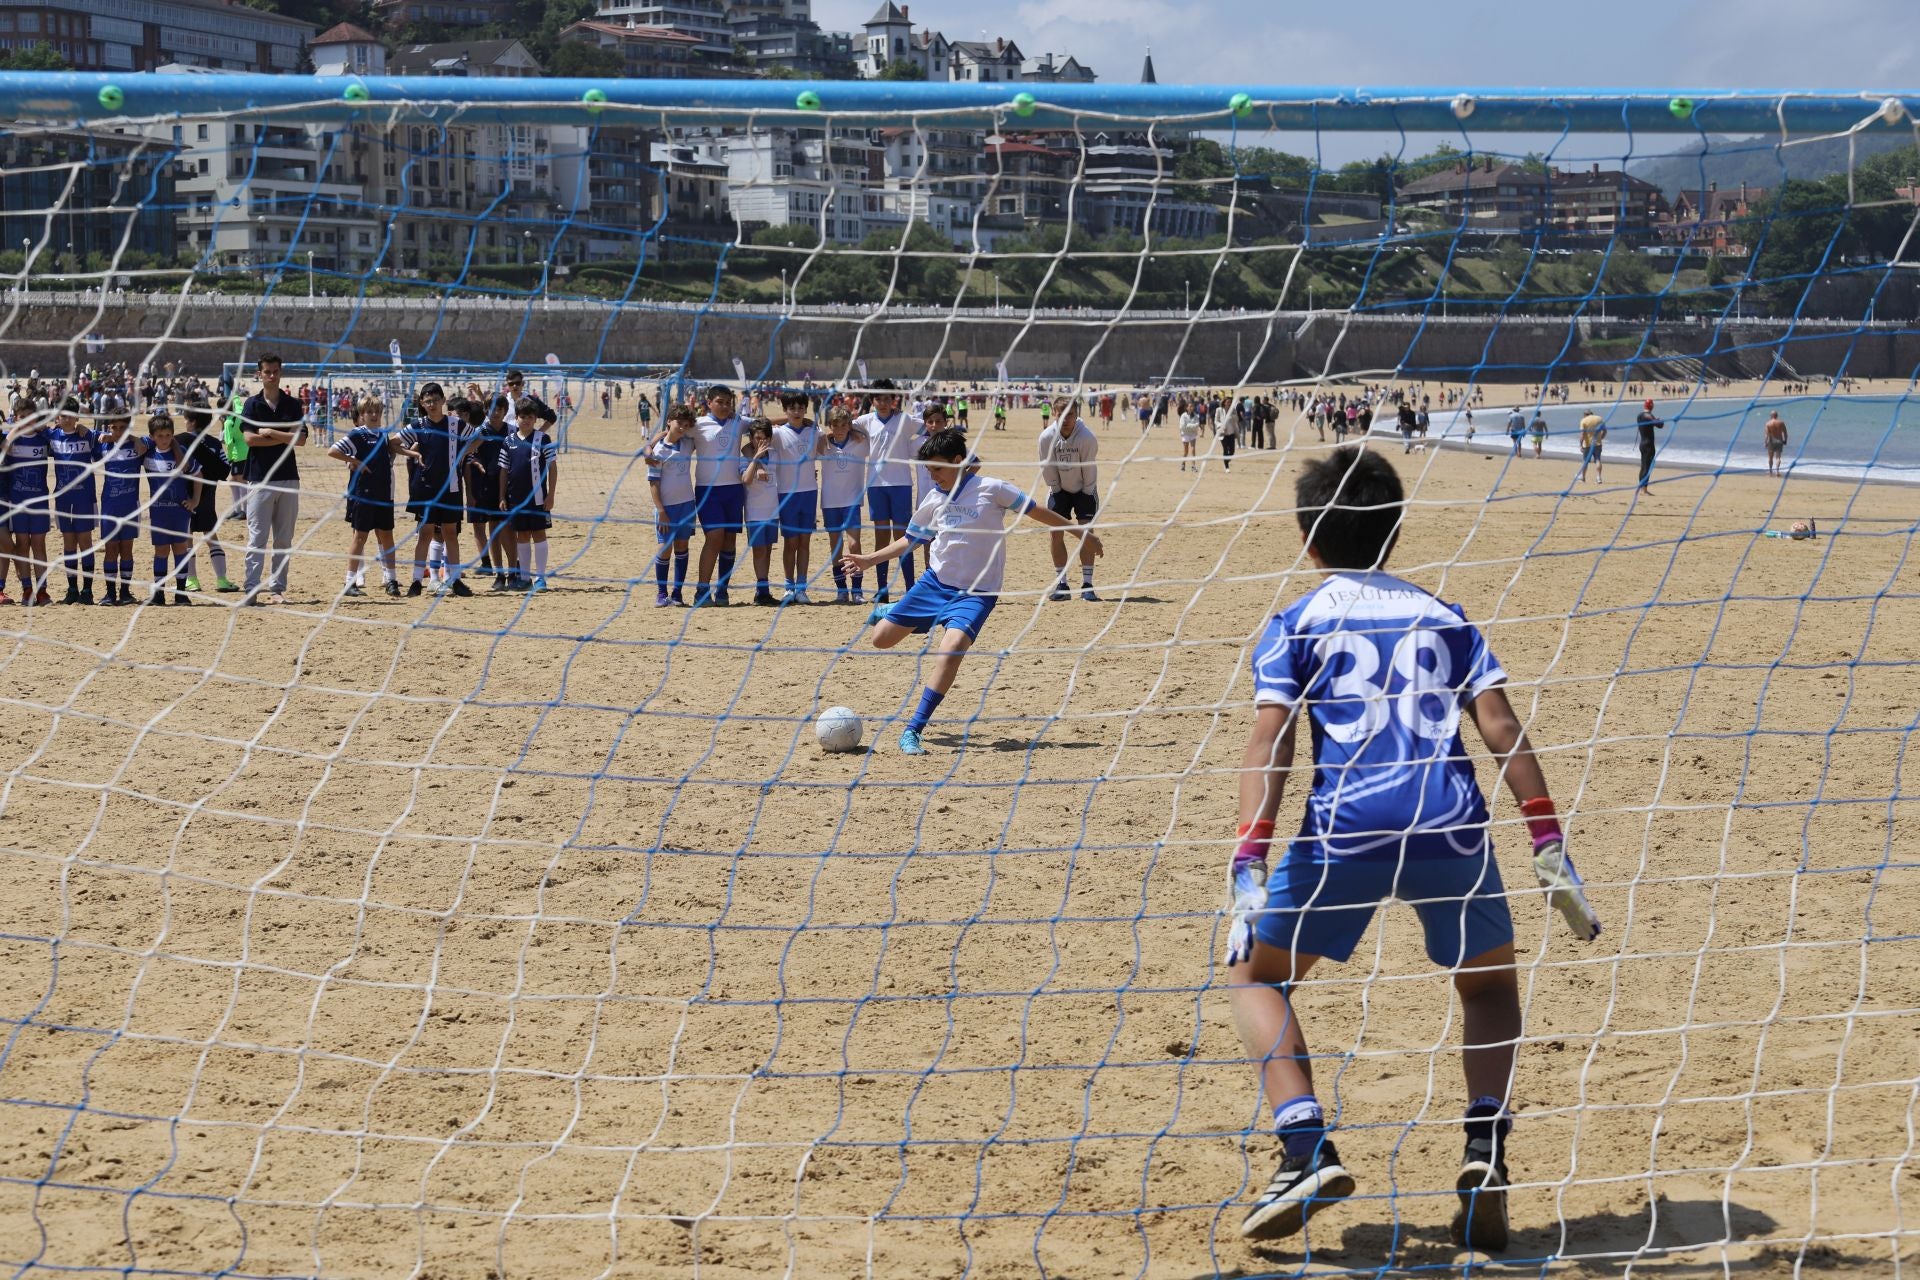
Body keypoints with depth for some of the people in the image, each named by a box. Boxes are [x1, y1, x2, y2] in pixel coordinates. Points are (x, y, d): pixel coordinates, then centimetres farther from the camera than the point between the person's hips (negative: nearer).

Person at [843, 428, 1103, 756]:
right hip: (935, 582, 5)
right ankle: (888, 612, 41)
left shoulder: (991, 489, -11)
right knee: (882, 638, 1)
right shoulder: (934, 499, 3)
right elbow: (911, 539, 17)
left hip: (975, 593, -5)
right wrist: (870, 559, 8)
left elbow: (1035, 511, -3)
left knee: (953, 646, -29)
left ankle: (913, 730, -25)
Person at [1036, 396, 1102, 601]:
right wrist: (1056, 491, -4)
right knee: (1055, 534, -4)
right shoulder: (1046, 437, -21)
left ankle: (1087, 586, -6)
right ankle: (1061, 583, 6)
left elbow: (1089, 470, -17)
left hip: (1084, 489, -2)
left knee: (1086, 533, -11)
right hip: (1059, 489, 2)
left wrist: (1086, 496, -12)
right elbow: (1048, 469, -9)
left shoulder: (1087, 438, -27)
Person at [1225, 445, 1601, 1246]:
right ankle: (1485, 1150, 3)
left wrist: (1249, 865, -7)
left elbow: (1269, 744, -1)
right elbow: (1500, 728, 9)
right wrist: (1549, 847, 7)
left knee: (1254, 971, 18)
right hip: (1453, 826, 2)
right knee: (1490, 985, 26)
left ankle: (1307, 1148, -3)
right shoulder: (1442, 617, 21)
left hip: (1345, 827, -2)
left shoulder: (1295, 625, 13)